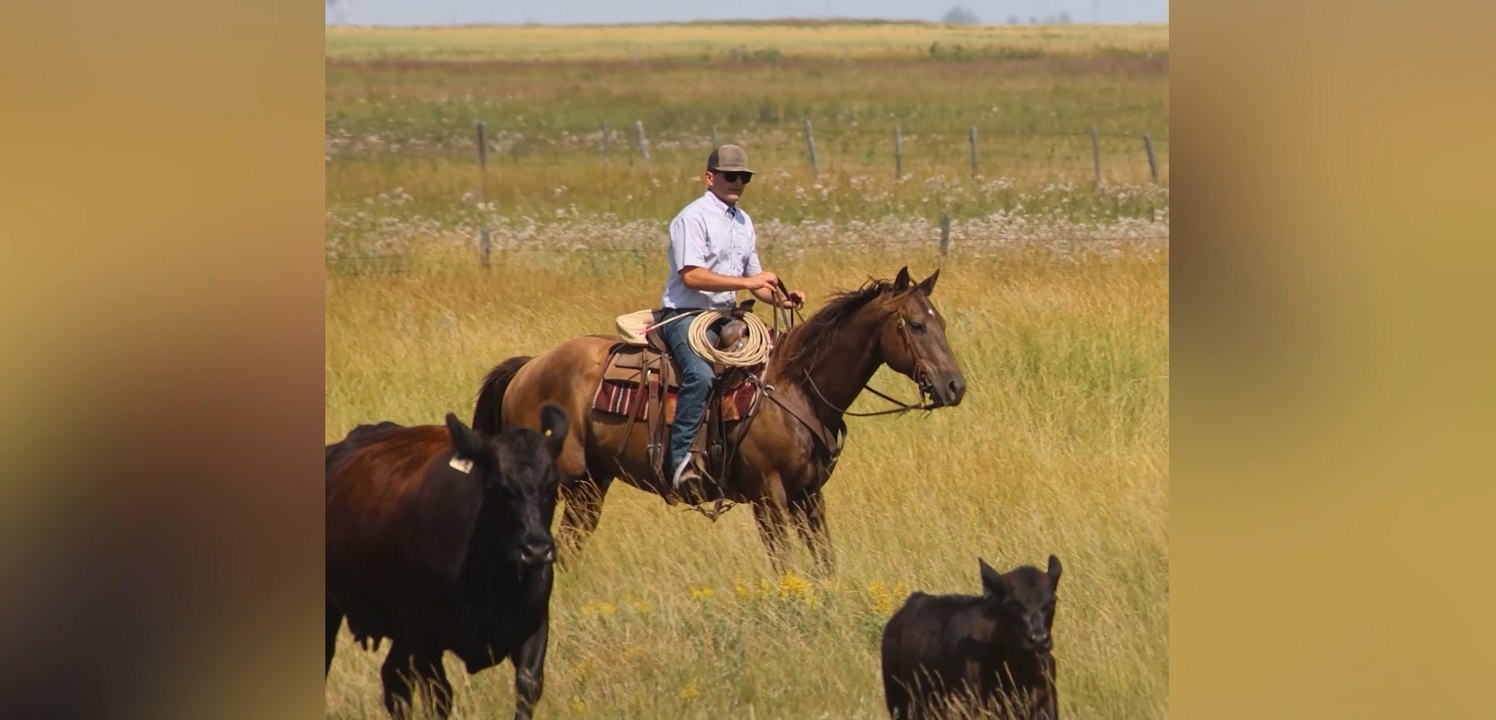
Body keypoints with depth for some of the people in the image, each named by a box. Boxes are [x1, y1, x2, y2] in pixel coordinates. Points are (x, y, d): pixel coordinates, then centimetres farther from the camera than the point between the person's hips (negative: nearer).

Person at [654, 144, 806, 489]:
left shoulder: (743, 222, 16)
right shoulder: (694, 217, -10)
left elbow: (754, 277, 23)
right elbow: (691, 276, -20)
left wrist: (780, 299, 3)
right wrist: (746, 282, -22)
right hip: (685, 315, -9)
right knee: (701, 374, -33)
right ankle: (679, 457, -30)